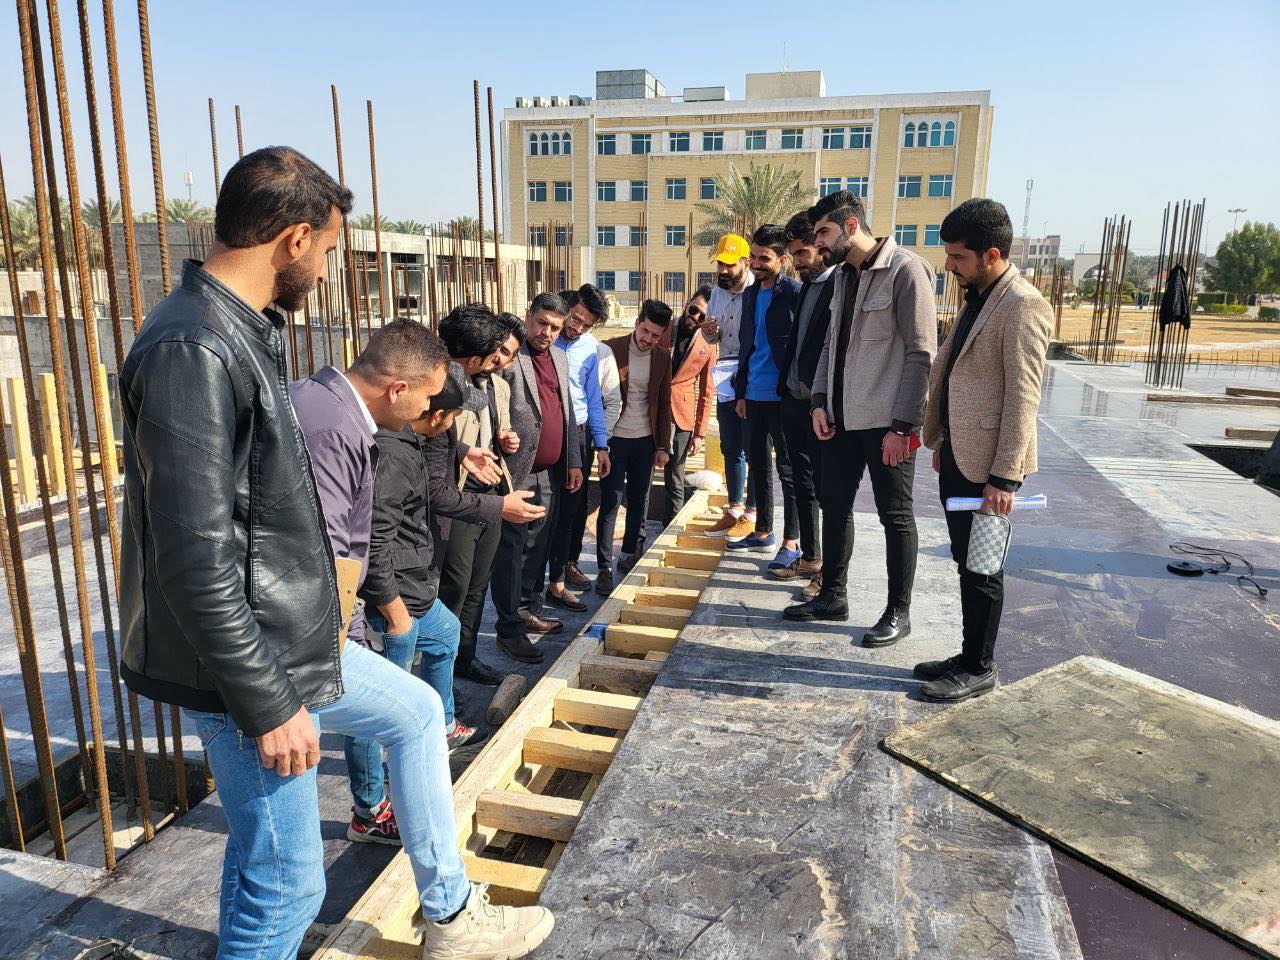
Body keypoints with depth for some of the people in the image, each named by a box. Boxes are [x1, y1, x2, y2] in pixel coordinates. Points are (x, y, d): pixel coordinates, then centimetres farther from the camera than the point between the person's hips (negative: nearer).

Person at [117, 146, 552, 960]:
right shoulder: (193, 351, -23)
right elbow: (193, 558, -27)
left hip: (294, 640, 10)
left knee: (416, 712, 23)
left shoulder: (245, 333, 8)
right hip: (251, 668, -10)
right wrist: (266, 704, -22)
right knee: (285, 884, 3)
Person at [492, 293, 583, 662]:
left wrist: (573, 462, 17)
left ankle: (530, 610, 32)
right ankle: (509, 628, 10)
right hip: (517, 474, -7)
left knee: (538, 547, 17)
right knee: (511, 551, 1)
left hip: (551, 474, 8)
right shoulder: (509, 357, -12)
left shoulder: (560, 358, 13)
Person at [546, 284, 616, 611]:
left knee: (578, 505, 16)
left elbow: (593, 398, 13)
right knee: (563, 508, -6)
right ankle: (556, 585, 3)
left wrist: (601, 445, 11)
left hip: (581, 434, 6)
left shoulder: (590, 346, 7)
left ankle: (570, 563, 36)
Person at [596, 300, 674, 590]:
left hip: (646, 440, 4)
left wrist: (663, 446, 7)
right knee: (611, 502, -4)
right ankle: (605, 568, 1)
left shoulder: (663, 357, 4)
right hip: (614, 438, -4)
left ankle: (630, 555, 28)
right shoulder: (610, 349, -8)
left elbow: (664, 404, 9)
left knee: (639, 500, 12)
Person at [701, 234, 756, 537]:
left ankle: (751, 514, 10)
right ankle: (734, 509, 24)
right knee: (730, 448, 13)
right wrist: (709, 331, -3)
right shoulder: (718, 292, 11)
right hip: (726, 381, 7)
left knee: (753, 449, 0)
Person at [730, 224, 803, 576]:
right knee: (758, 463, 14)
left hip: (782, 397, -8)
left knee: (788, 468, -1)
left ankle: (791, 543, 7)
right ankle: (763, 531, 26)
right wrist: (741, 392, 16)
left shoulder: (794, 293, -10)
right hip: (755, 395, 8)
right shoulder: (750, 294, 13)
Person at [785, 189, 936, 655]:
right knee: (834, 505, 13)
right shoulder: (842, 275, 12)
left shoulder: (906, 270, -13)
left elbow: (921, 354, -16)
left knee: (895, 516, 4)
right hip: (842, 417, 8)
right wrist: (820, 401, 5)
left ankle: (898, 613, 17)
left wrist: (902, 425, -18)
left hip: (886, 422, -8)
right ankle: (832, 596, 28)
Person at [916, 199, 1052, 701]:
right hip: (958, 457, 9)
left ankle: (979, 670, 17)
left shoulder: (1022, 305, -16)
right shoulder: (977, 298, 14)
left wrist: (1006, 475, -21)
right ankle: (970, 656, 29)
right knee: (966, 562, 16)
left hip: (987, 464, -9)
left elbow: (1023, 396, -19)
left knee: (981, 570, 3)